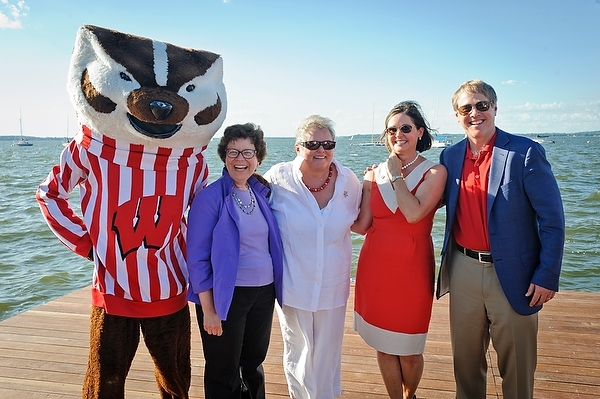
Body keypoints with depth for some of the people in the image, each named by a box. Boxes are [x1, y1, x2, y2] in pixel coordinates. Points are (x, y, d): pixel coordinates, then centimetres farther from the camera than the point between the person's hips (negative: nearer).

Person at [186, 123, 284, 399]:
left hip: (264, 291, 5)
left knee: (254, 365, 21)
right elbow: (197, 258, -13)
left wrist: (275, 287, 8)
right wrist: (208, 310, -14)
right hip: (227, 294, -5)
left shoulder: (261, 192, 4)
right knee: (223, 373, 12)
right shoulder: (210, 197, -13)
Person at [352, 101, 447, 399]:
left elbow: (414, 213, -21)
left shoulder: (434, 172, -5)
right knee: (384, 345, 14)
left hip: (412, 268, -3)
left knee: (408, 349, 10)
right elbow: (362, 225, 1)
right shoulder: (374, 174, 5)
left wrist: (396, 174, -12)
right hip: (375, 268, 3)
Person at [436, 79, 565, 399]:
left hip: (512, 274, -4)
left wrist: (547, 276, -11)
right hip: (464, 269, 4)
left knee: (516, 365, 13)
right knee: (465, 359, 19)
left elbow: (552, 219, -9)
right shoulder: (450, 156, 4)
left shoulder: (525, 152, -10)